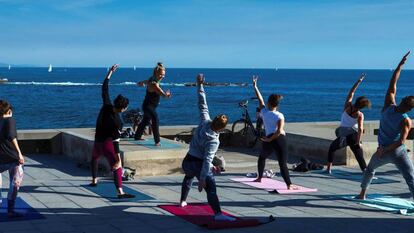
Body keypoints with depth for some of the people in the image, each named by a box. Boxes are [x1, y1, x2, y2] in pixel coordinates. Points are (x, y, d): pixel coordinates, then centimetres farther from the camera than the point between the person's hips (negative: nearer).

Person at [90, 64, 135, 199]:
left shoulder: (106, 106, -8)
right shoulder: (117, 122, -24)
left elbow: (105, 89, -1)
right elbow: (116, 140, -26)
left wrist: (110, 72, 2)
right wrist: (118, 158, -27)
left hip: (98, 141, 8)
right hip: (107, 144, -8)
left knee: (94, 158, 36)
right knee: (117, 167, -16)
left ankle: (94, 180, 49)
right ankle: (120, 192, -30)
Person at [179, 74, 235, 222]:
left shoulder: (205, 122, -6)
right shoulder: (214, 141, -23)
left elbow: (202, 105, 0)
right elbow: (207, 160, -29)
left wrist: (200, 85, 7)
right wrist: (202, 179, -32)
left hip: (187, 161, 9)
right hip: (198, 164, -9)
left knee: (188, 177, 37)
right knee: (211, 188, -20)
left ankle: (183, 201, 55)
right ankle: (218, 213, -38)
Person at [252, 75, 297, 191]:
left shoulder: (264, 111, 3)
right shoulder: (279, 116, -5)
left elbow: (260, 99, 17)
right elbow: (279, 131, -17)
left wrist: (255, 86, 27)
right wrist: (270, 139, -8)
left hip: (268, 140, 3)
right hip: (279, 139, -3)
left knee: (262, 157, 31)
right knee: (283, 163, -11)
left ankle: (259, 177, 42)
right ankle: (289, 184, -20)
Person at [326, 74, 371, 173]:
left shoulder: (348, 106, -5)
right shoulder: (360, 115, -9)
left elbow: (351, 92, 5)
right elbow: (360, 129, -19)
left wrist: (359, 81, 7)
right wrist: (358, 142, -14)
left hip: (342, 136, 2)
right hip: (354, 137, -2)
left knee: (332, 148, 26)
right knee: (361, 158, -1)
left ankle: (329, 167, 19)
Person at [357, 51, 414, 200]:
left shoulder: (389, 106, -10)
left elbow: (392, 84, -3)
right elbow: (401, 141, -27)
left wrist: (400, 65, 0)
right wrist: (385, 150, -18)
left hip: (383, 152, 5)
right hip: (398, 153, -5)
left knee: (370, 168, 32)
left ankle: (362, 194, 37)